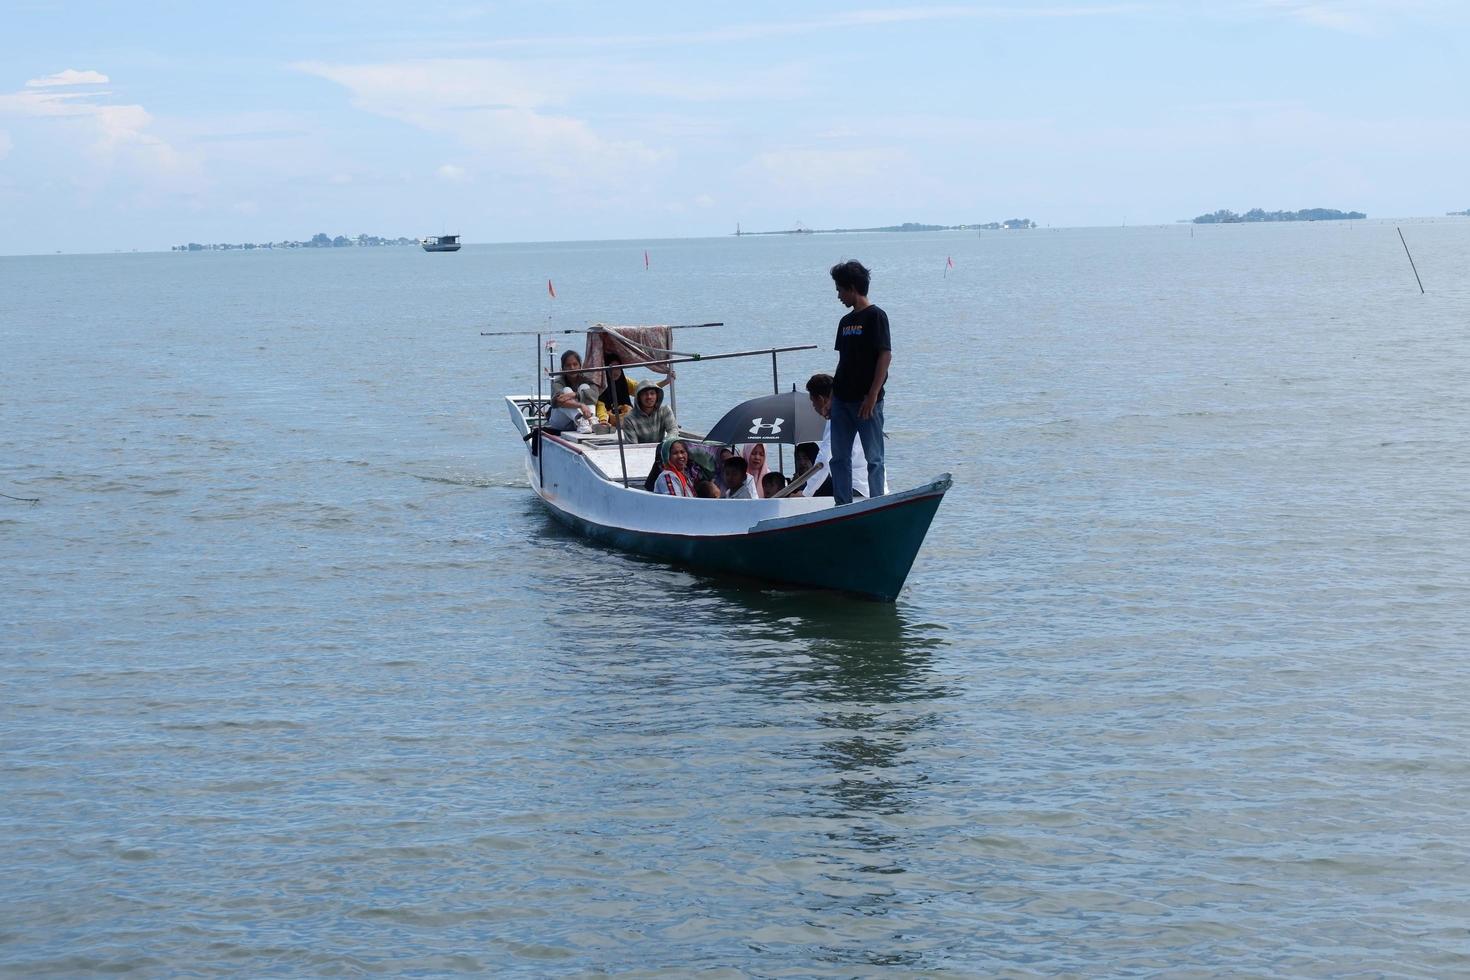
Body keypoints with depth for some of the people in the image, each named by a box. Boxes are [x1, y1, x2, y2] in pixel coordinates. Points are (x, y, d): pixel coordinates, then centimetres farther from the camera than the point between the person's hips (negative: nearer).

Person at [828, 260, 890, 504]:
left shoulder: (875, 316, -7)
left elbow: (886, 356, -13)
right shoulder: (845, 321, 16)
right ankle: (842, 506, 12)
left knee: (873, 457, -3)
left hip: (866, 400, -8)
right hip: (842, 399, 8)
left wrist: (872, 395, -18)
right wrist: (833, 392, 14)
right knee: (839, 457, 7)